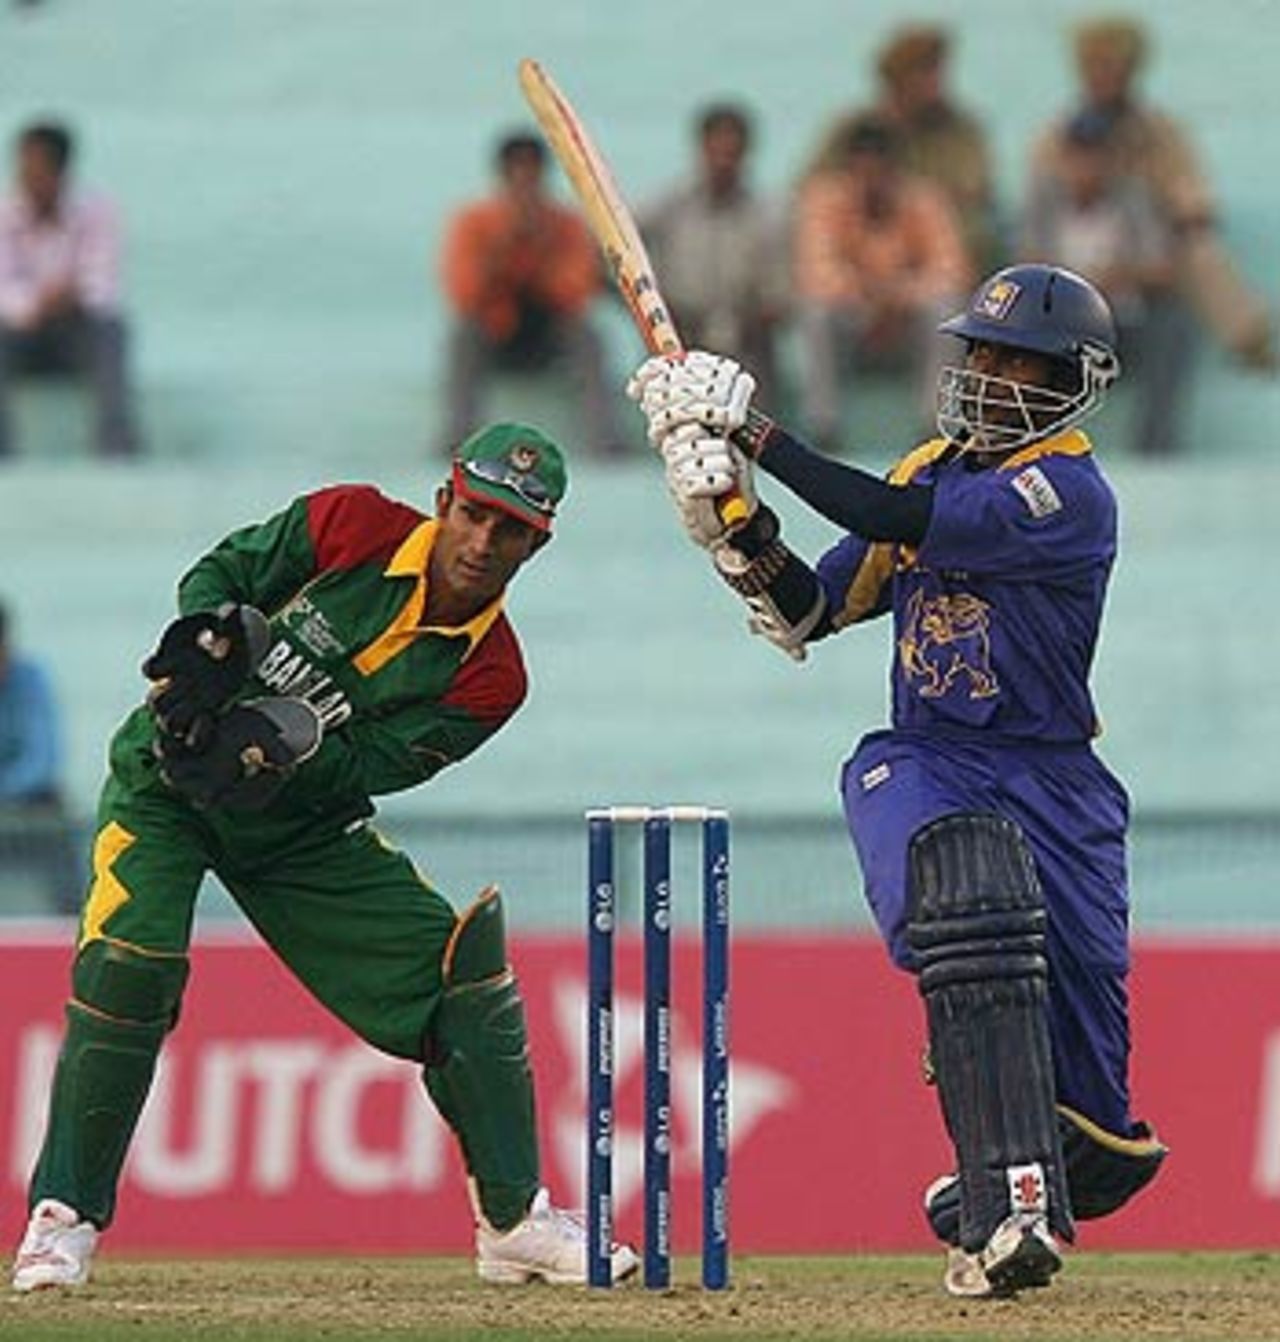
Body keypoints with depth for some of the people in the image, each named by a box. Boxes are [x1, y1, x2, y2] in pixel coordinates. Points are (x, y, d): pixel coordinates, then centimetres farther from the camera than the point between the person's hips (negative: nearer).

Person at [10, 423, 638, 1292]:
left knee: (462, 969, -6)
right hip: (166, 785, -3)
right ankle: (64, 1218, -11)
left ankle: (515, 1221, 7)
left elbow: (362, 772, -17)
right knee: (128, 966, -25)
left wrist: (287, 745, -37)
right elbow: (217, 574, -2)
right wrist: (213, 638, -23)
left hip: (302, 825, 3)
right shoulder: (353, 526, -14)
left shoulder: (487, 677, -11)